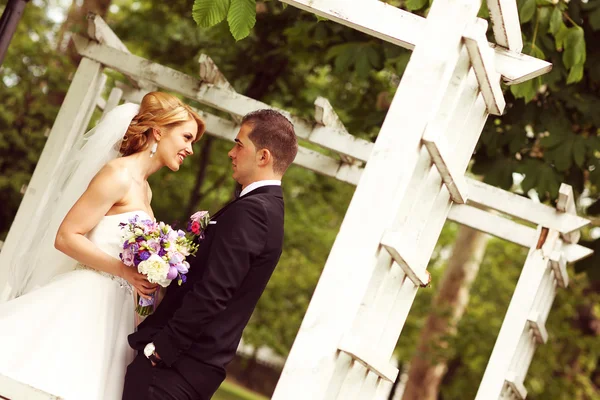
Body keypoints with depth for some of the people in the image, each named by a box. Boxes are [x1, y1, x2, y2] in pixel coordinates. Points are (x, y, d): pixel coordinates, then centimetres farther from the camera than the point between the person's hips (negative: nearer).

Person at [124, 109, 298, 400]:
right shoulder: (269, 208, 15)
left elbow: (212, 293, -23)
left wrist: (160, 347, -17)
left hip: (179, 361, -10)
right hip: (201, 362, 10)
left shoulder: (250, 210, -17)